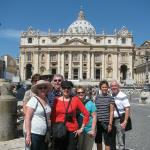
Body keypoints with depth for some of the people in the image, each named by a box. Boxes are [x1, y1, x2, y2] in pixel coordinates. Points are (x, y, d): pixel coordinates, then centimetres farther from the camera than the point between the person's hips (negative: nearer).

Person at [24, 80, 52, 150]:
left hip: (45, 134, 7)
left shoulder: (47, 100, 8)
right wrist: (28, 135, -19)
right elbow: (27, 118, -15)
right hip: (34, 133, -7)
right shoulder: (34, 100, -11)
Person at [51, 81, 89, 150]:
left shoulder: (75, 99, -2)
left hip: (72, 131, -1)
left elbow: (86, 114, 1)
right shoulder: (57, 100, 3)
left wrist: (81, 128, 0)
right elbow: (53, 116, 7)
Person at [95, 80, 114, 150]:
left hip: (106, 122, -3)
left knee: (107, 142, 3)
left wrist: (110, 124, -10)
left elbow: (111, 111, -4)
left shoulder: (110, 98, -2)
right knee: (98, 141, 14)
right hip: (98, 122, 3)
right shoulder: (97, 97, 7)